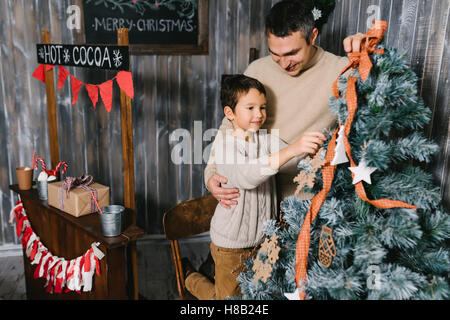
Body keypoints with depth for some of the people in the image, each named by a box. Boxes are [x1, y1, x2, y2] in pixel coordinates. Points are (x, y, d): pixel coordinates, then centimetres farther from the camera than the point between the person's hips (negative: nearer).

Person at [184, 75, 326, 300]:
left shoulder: (267, 140, -1)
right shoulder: (224, 143, -18)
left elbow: (298, 161, -16)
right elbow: (246, 177, -38)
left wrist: (314, 148, -38)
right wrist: (291, 149, -49)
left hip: (263, 239, 5)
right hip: (231, 244, -5)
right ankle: (195, 281, 39)